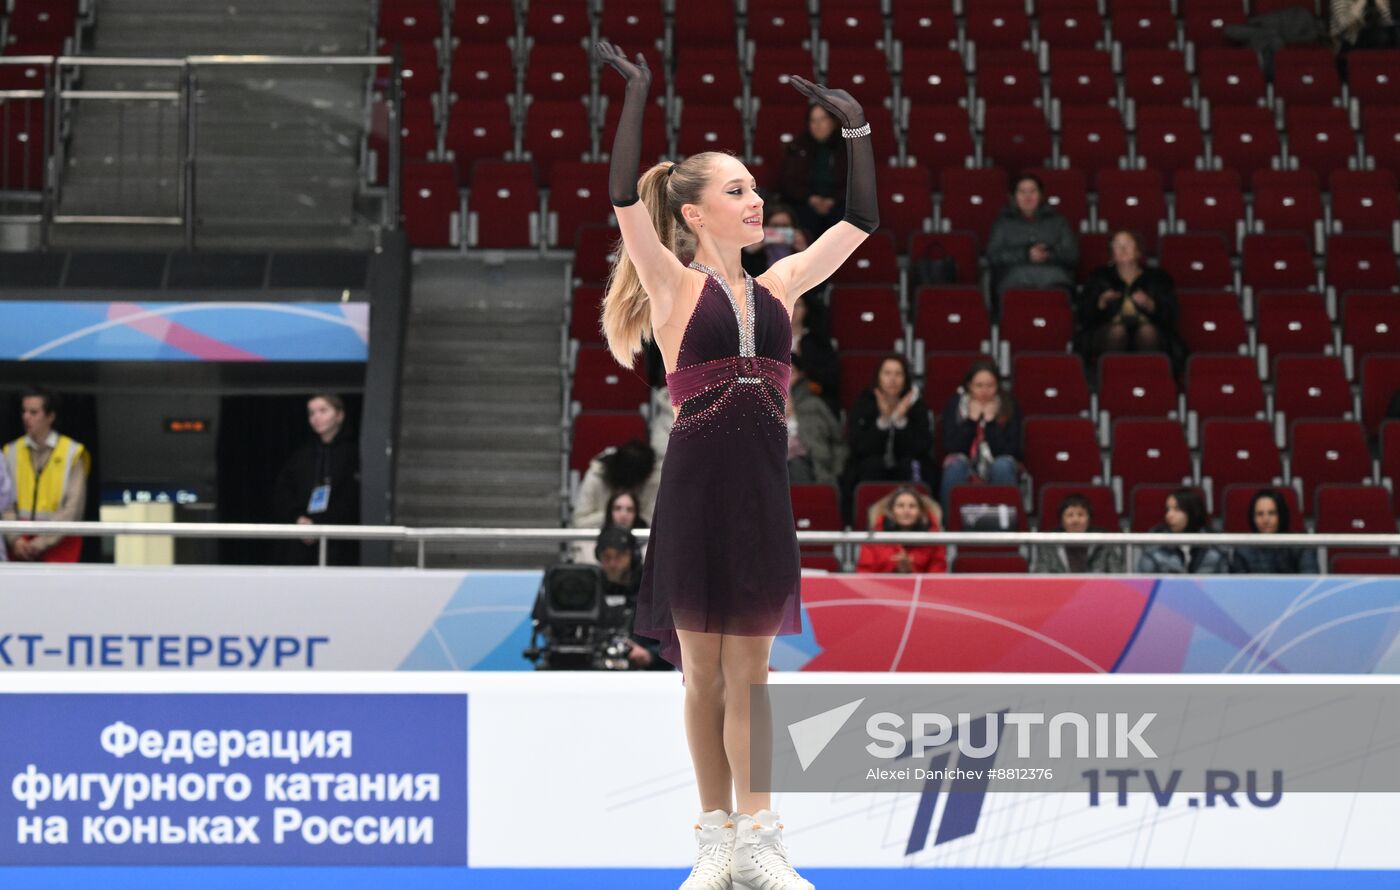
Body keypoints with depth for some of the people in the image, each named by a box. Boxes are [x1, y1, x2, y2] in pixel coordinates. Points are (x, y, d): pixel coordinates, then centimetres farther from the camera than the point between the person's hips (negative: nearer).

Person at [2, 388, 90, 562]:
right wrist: (15, 539, -10)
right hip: (22, 548, 2)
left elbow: (73, 507, -5)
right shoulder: (11, 452, 9)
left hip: (59, 542, -2)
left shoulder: (73, 453, 1)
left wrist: (43, 542, -10)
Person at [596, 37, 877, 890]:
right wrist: (636, 97, -17)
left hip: (764, 489, 4)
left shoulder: (777, 285, 12)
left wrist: (857, 130, 10)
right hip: (697, 483, -4)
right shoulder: (673, 284, 0)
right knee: (704, 670, 4)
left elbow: (862, 221, 16)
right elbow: (624, 199, -13)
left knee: (748, 671, 5)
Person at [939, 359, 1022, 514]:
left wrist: (991, 421, -19)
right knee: (956, 464, -32)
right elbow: (950, 448, -12)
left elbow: (1009, 451, -14)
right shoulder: (955, 404, -2)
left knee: (1003, 465, -33)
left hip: (998, 469, 0)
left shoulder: (1009, 407, -5)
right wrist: (971, 420, -17)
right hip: (965, 471, 0)